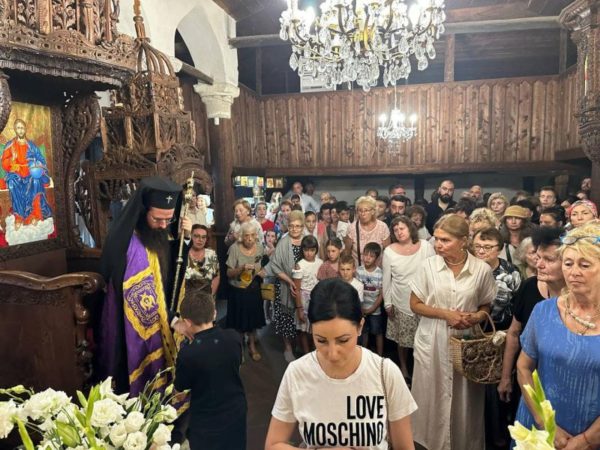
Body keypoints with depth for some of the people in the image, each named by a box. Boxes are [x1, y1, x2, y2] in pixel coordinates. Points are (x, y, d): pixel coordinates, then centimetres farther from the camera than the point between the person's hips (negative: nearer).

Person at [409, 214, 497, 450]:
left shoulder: (482, 269, -6)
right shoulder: (428, 265, -6)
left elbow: (486, 307, 7)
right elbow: (415, 304, -1)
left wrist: (475, 317, -15)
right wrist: (445, 314, -14)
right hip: (432, 341, 0)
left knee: (464, 400, 9)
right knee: (432, 398, 10)